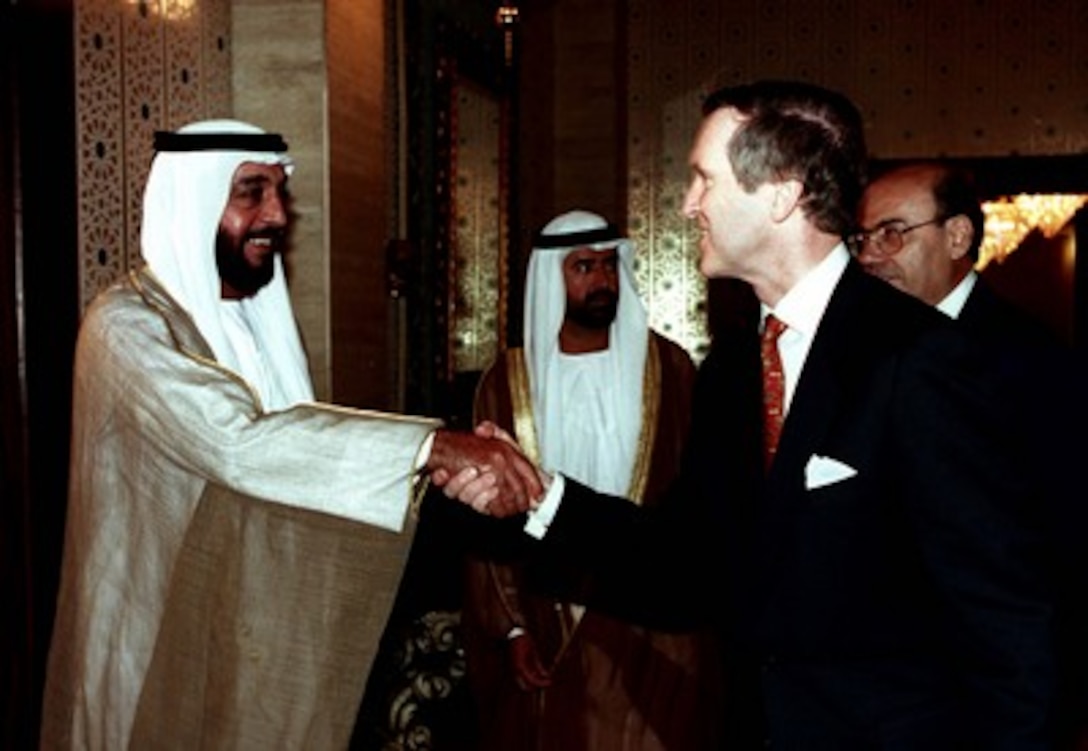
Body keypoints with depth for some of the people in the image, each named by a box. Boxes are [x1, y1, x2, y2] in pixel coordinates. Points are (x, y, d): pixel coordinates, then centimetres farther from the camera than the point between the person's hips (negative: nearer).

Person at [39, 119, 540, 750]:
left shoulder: (263, 319, 8)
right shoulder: (128, 325, -18)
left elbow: (292, 450, 6)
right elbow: (241, 443, -33)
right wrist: (433, 444, -36)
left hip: (258, 639, 7)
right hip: (161, 641, -7)